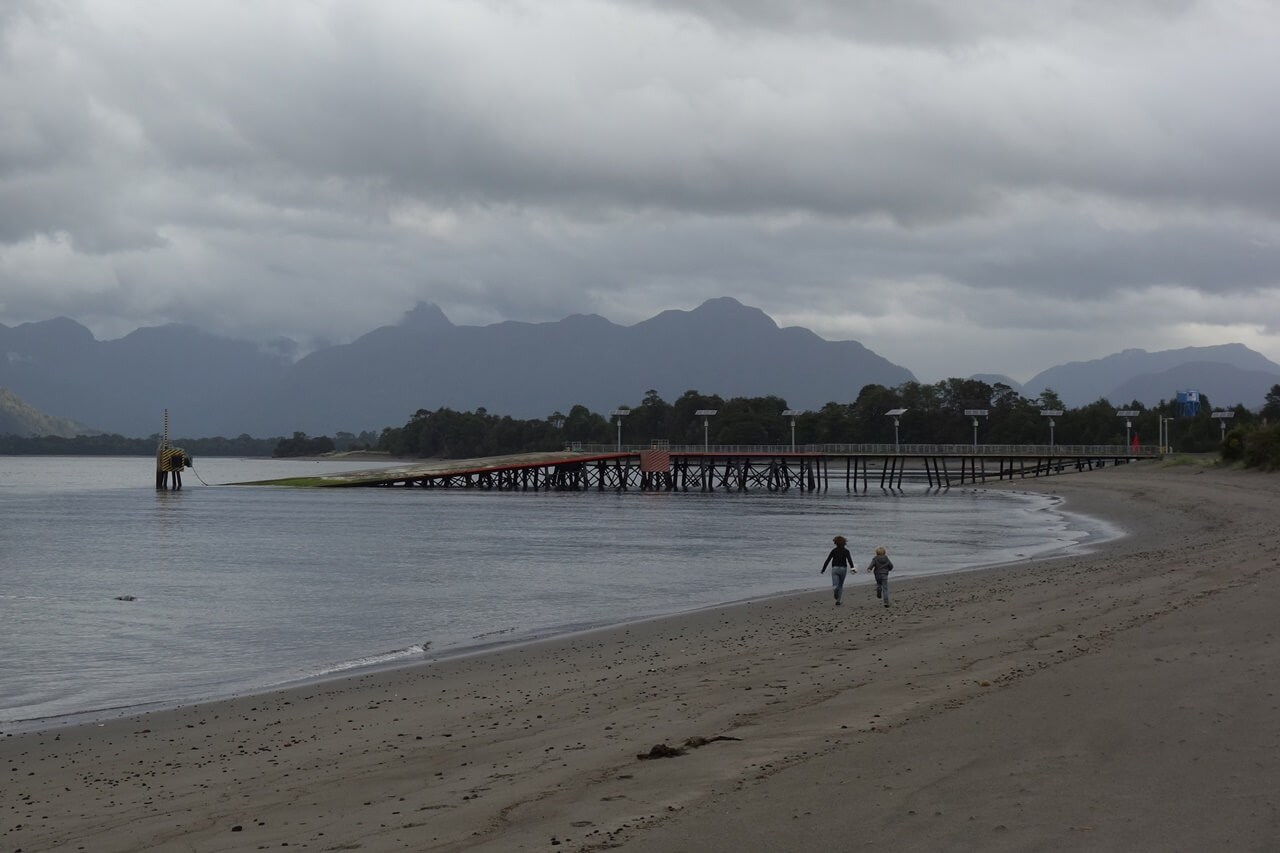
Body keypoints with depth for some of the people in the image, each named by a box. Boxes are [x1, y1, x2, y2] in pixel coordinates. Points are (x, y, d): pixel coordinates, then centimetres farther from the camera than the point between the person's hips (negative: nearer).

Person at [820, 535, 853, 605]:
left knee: (835, 585, -6)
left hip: (835, 568, -1)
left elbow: (828, 560, 0)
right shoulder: (846, 551, 1)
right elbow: (849, 560, -12)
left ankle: (835, 589, -43)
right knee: (840, 585, 16)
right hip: (843, 568, 1)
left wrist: (823, 570, 4)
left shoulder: (834, 550, 2)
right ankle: (838, 600, 12)